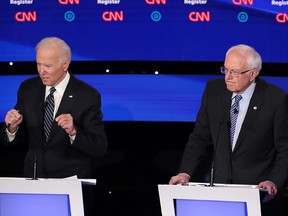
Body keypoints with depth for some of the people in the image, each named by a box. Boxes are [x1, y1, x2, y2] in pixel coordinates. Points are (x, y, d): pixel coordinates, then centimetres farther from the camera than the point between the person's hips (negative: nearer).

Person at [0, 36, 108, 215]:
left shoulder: (88, 96, -8)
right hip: (33, 177, 3)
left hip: (72, 181, -2)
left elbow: (100, 148, -10)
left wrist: (73, 131, -26)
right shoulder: (27, 89, 3)